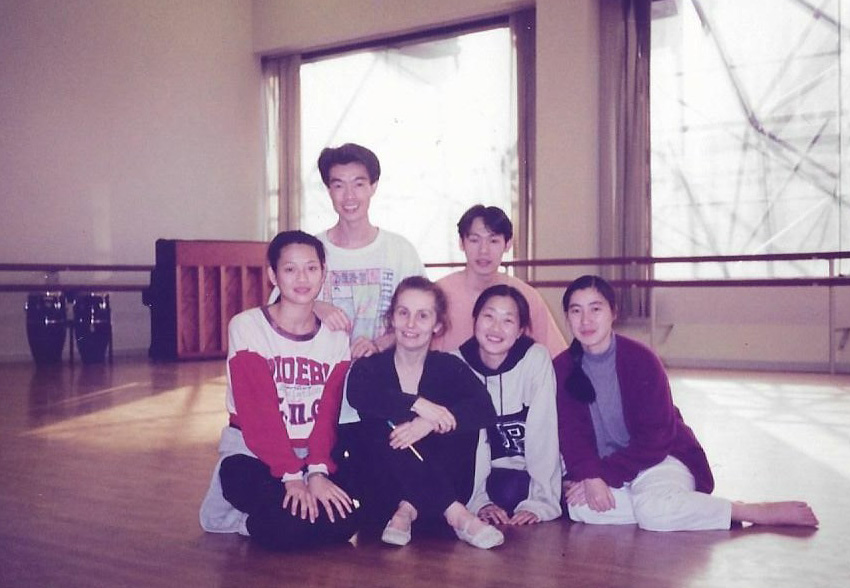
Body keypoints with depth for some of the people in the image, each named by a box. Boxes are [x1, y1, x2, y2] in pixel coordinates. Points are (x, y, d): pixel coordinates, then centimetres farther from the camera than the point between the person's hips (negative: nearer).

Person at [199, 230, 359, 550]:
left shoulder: (336, 337, 1)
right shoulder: (246, 326, -12)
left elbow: (328, 413, -6)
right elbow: (259, 411, -17)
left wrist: (317, 472, -22)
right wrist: (291, 475, -24)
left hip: (312, 456, 5)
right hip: (252, 455, -4)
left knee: (342, 522, -21)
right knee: (289, 522, -31)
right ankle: (234, 512, 4)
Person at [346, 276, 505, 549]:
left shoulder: (449, 367, 0)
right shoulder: (369, 368, -2)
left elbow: (485, 410, -20)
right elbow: (358, 395, -28)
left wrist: (429, 424, -35)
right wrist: (417, 404, -39)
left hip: (437, 489, 1)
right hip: (383, 493, -1)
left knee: (463, 424, -22)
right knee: (386, 425, -29)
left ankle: (409, 510, -24)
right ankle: (456, 514, -33)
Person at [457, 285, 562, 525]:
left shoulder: (536, 359, -16)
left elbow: (544, 433, -20)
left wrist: (541, 503, -26)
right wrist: (479, 501, -21)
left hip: (532, 472, 0)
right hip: (490, 473, 1)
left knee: (510, 491, -26)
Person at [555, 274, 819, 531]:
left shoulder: (641, 360, -14)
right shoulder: (562, 368, -3)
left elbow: (654, 437, -14)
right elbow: (571, 432, -7)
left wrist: (605, 475, -21)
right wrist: (589, 477, -26)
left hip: (660, 458, -4)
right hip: (602, 466, 4)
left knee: (653, 507, -36)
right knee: (577, 504, -28)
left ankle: (761, 512, -17)